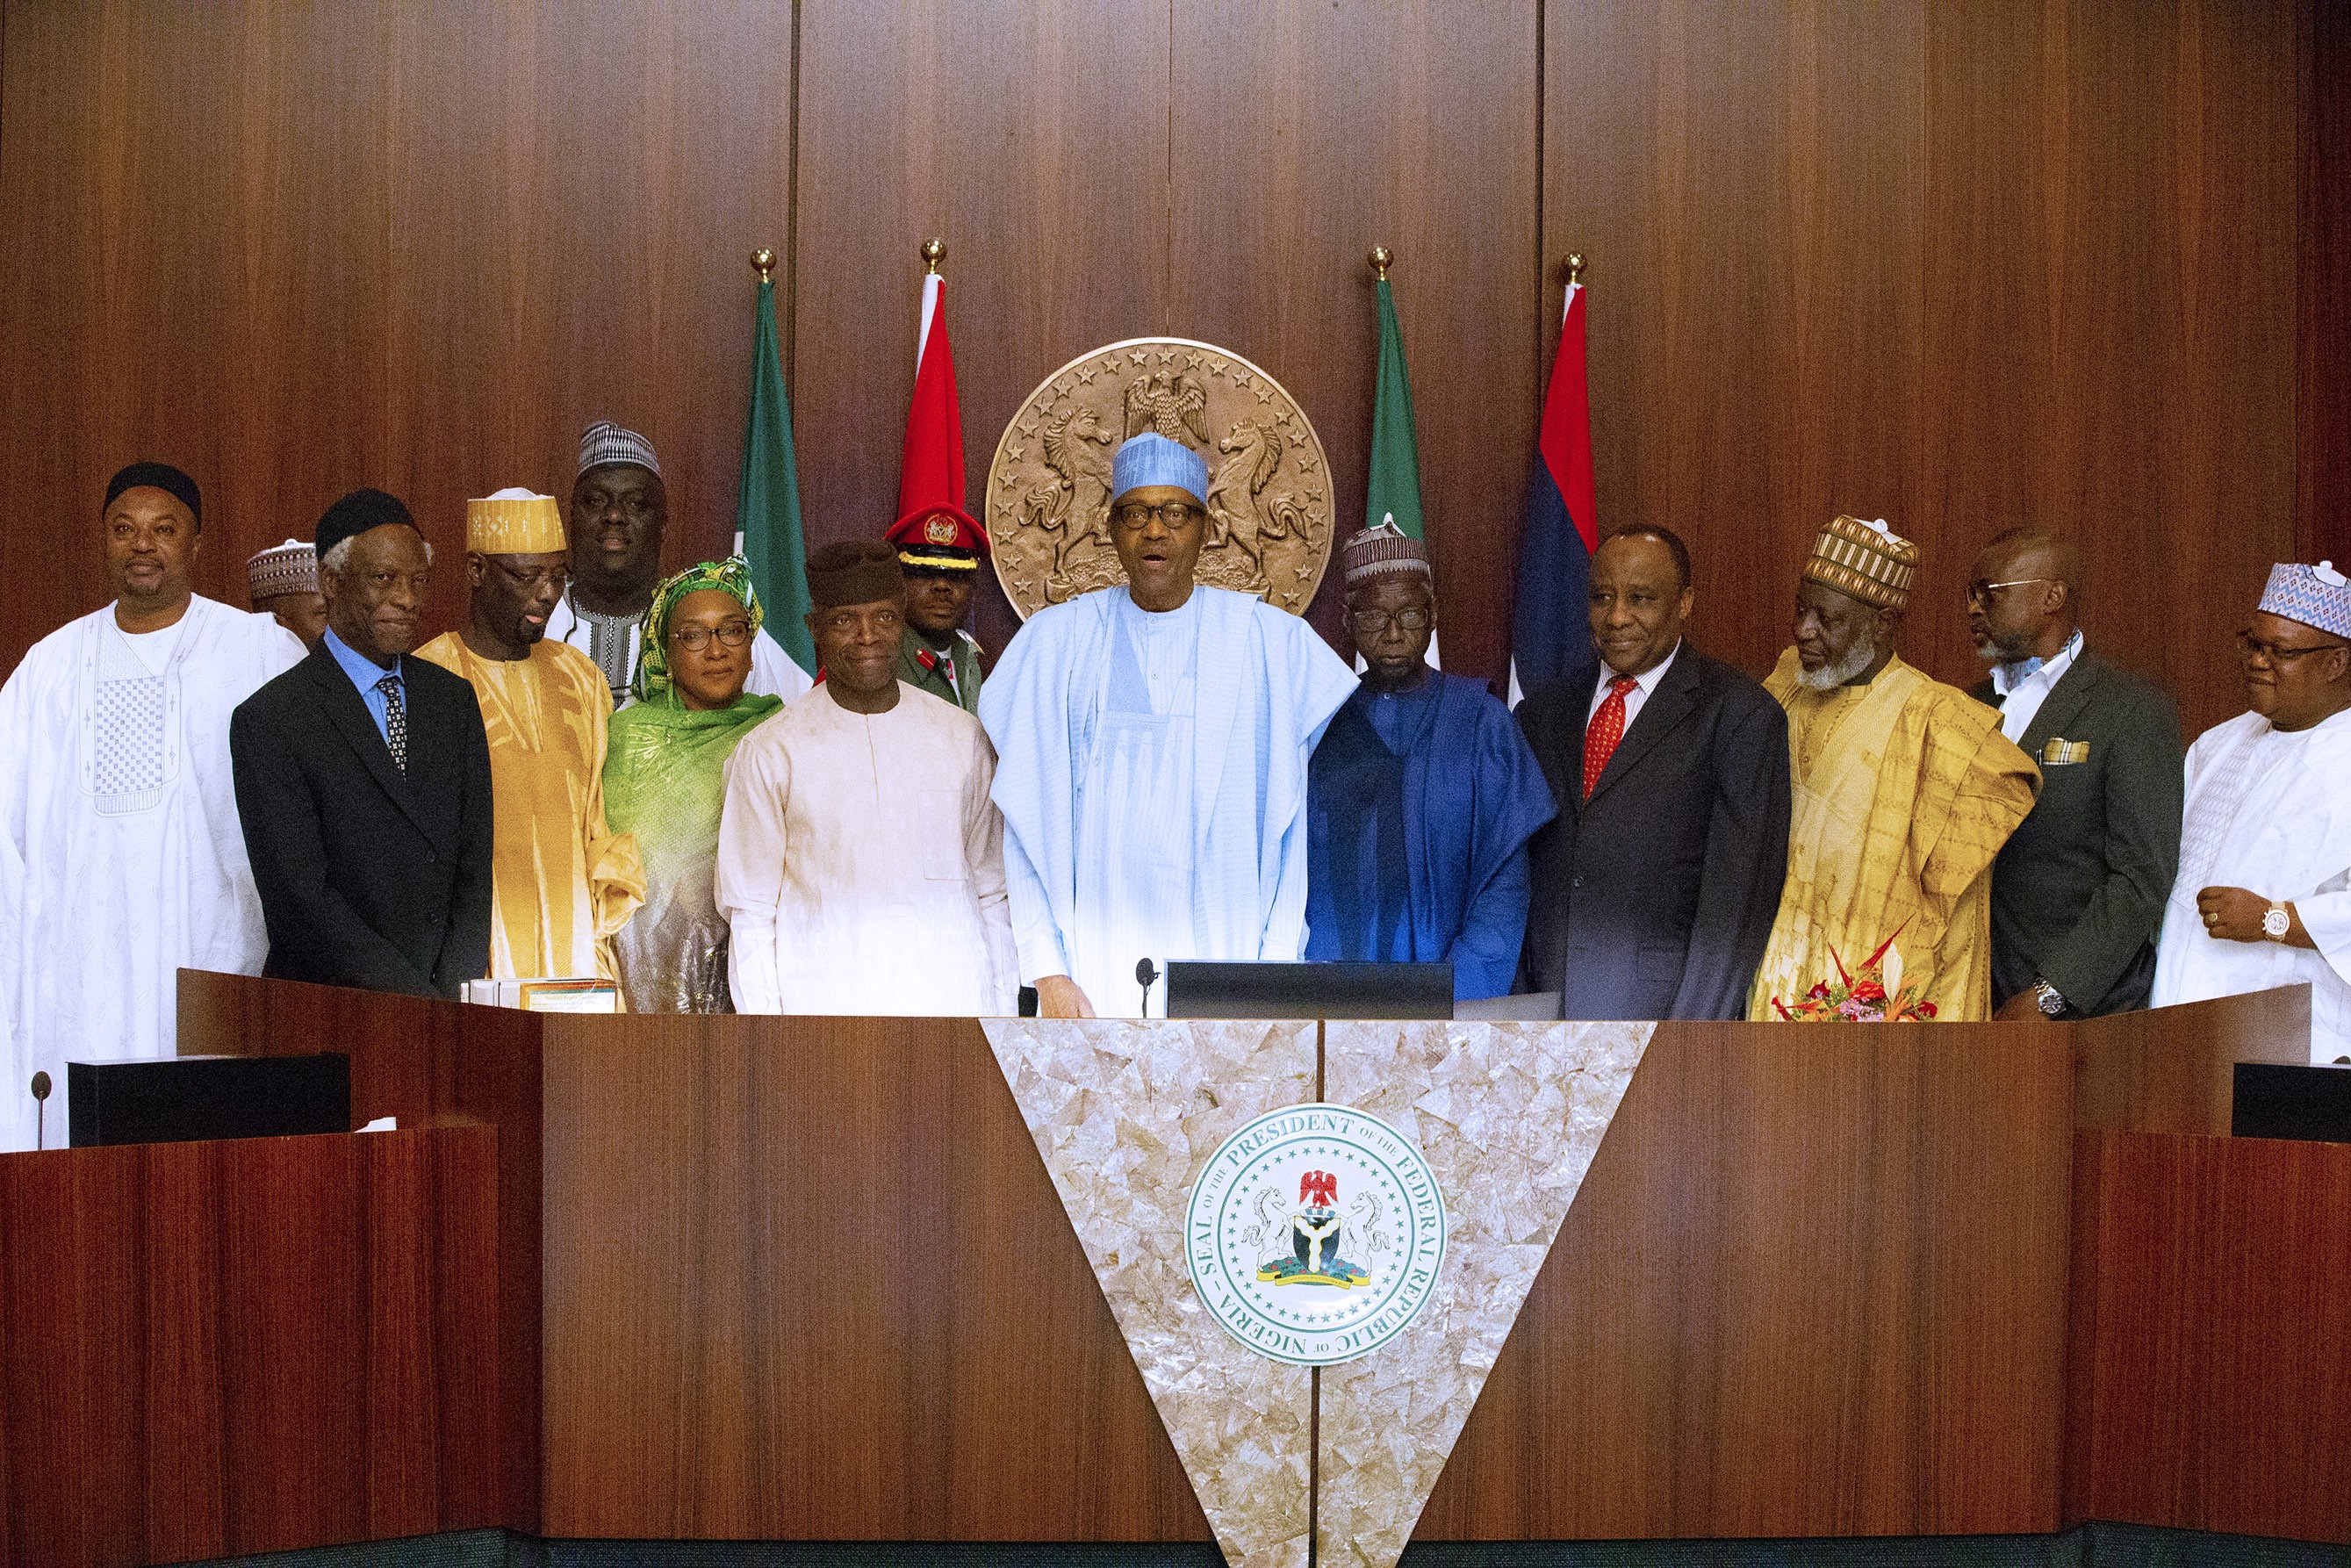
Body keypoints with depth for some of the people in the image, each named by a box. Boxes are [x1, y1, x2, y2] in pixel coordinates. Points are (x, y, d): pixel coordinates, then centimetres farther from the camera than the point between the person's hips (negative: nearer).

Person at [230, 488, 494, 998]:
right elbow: (298, 898, -8)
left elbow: (475, 866, 10)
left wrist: (456, 991, -5)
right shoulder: (268, 720, -2)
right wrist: (420, 1000, -13)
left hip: (451, 1000, 3)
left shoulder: (455, 699, 14)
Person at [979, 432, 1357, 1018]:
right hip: (1094, 964, 0)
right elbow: (1028, 827, 3)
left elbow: (1296, 833, 3)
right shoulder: (1056, 641, 6)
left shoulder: (1270, 642, 4)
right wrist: (1047, 972, -6)